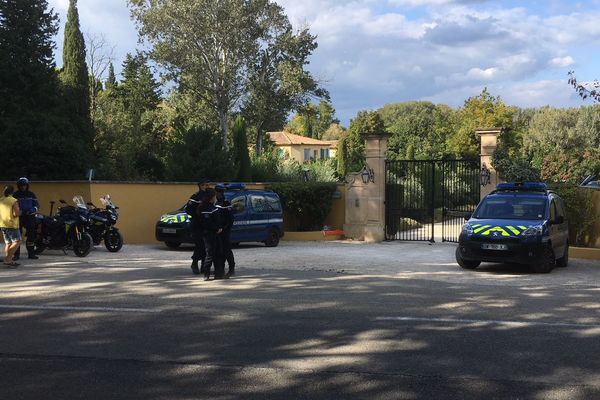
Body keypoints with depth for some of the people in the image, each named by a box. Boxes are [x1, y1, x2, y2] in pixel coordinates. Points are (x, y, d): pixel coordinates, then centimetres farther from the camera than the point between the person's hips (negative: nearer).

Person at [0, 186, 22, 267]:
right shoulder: (14, 201, -12)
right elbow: (16, 214, -19)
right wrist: (20, 212, 1)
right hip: (11, 225, -7)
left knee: (8, 243, 13)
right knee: (17, 241, -2)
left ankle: (9, 260, 12)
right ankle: (8, 258, -13)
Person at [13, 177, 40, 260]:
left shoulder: (31, 194, 7)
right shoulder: (15, 195, 1)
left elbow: (37, 204, 6)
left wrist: (34, 209, -15)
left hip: (30, 217, 2)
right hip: (18, 217, -2)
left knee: (31, 235, 5)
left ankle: (31, 253, 14)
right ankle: (16, 254, 0)